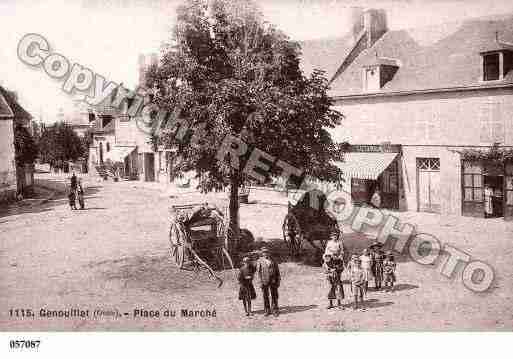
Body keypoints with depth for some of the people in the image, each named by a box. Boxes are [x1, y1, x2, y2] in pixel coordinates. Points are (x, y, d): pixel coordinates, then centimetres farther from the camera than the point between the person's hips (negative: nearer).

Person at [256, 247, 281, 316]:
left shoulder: (273, 261, 8)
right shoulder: (260, 261, 1)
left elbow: (277, 271, 9)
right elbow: (258, 271, -2)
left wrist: (278, 281, 3)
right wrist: (261, 281, -9)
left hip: (273, 281, 1)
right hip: (264, 281, -1)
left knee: (274, 296, 3)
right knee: (265, 296, 5)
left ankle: (275, 310, 11)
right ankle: (267, 311, 15)